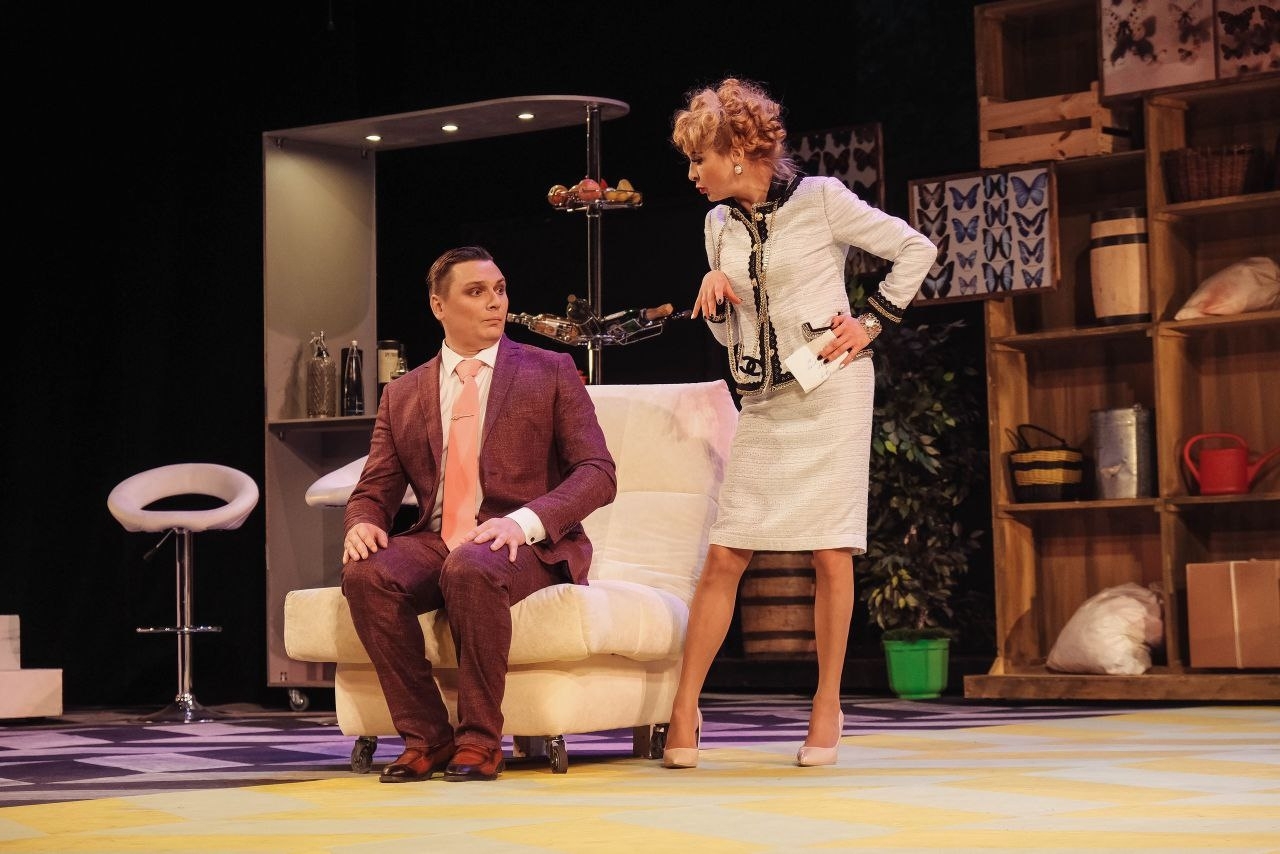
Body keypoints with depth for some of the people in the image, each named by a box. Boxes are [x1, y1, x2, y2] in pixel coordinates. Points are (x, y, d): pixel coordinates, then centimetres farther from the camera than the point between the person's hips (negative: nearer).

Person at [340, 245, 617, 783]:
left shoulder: (550, 372, 6)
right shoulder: (402, 395, 15)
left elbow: (598, 472, -2)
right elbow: (375, 488, 15)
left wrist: (523, 521, -20)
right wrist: (362, 524, -12)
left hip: (525, 546, -3)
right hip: (435, 543, 4)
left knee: (470, 569, -37)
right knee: (365, 575, -28)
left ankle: (479, 740, -23)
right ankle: (427, 738, -18)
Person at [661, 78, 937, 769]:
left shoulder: (821, 199, -3)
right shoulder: (719, 224, 12)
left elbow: (916, 250, 1)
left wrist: (873, 323, -3)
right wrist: (715, 295, -2)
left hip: (829, 393, -4)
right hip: (763, 402, 5)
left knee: (830, 553, -3)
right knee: (724, 556, -2)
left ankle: (827, 706, 9)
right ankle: (685, 709, 2)